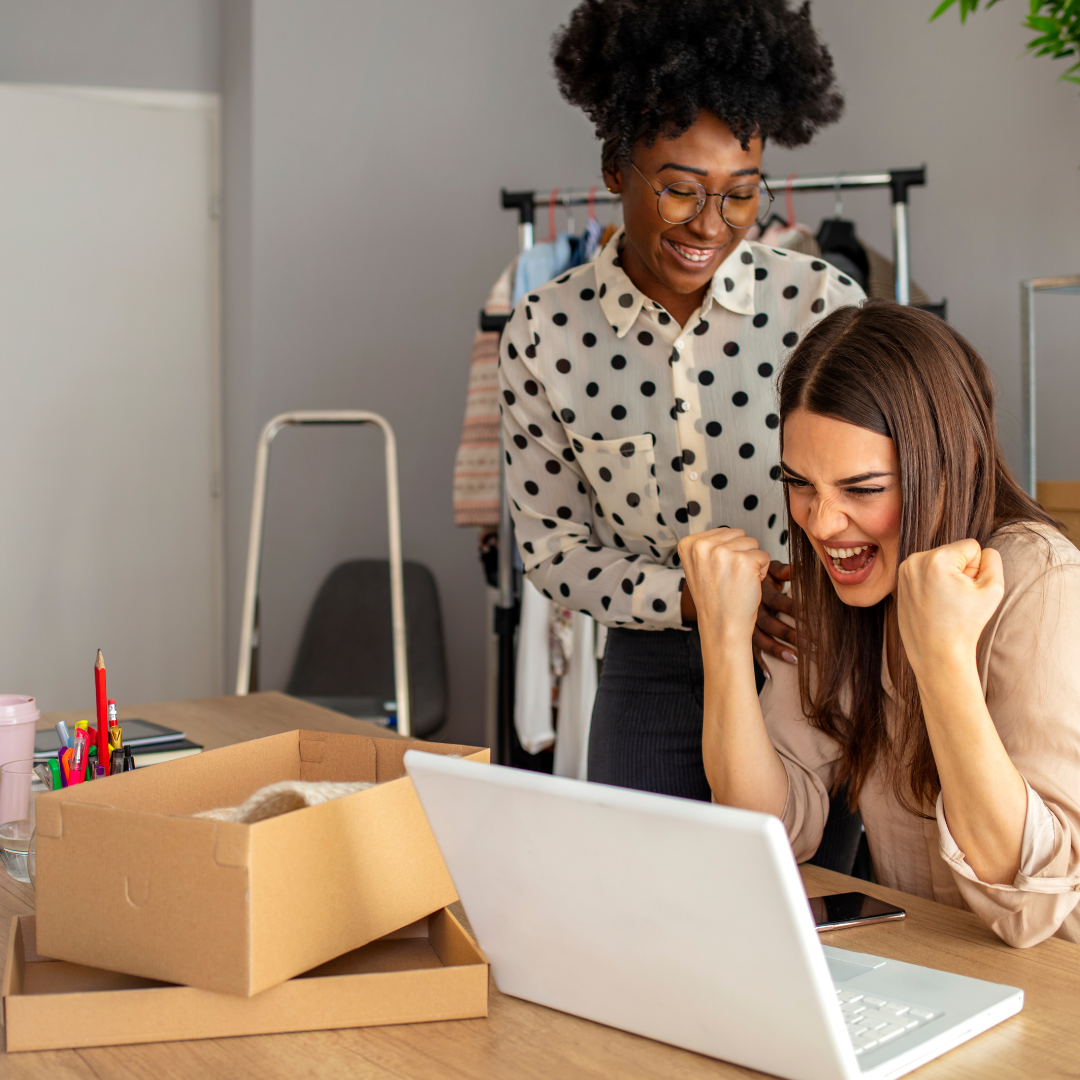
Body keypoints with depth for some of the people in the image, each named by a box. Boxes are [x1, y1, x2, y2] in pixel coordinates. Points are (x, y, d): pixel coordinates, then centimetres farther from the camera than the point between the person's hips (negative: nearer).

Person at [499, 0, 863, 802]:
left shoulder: (822, 303, -9)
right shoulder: (544, 334, -6)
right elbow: (551, 549, -2)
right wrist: (696, 598, -17)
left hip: (816, 671, 0)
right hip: (653, 676, 1)